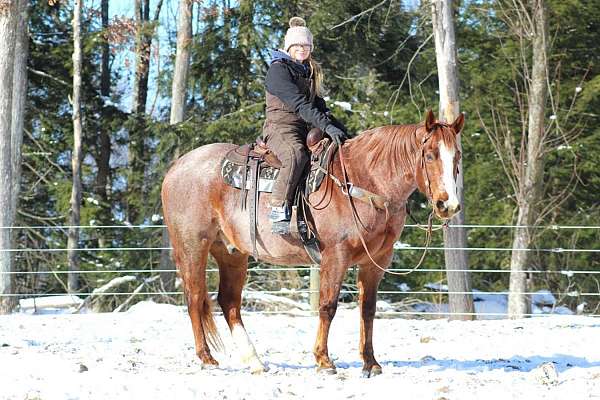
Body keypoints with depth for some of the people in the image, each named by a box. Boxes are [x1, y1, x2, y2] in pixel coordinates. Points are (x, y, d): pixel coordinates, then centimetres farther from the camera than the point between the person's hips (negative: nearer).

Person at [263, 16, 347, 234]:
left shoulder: (310, 73, 23)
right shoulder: (279, 69, -5)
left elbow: (319, 106, 22)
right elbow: (299, 104, -17)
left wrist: (339, 128, 5)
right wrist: (327, 126, -25)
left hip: (306, 130, 8)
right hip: (280, 127, -8)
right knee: (296, 154, -38)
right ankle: (279, 210, -43)